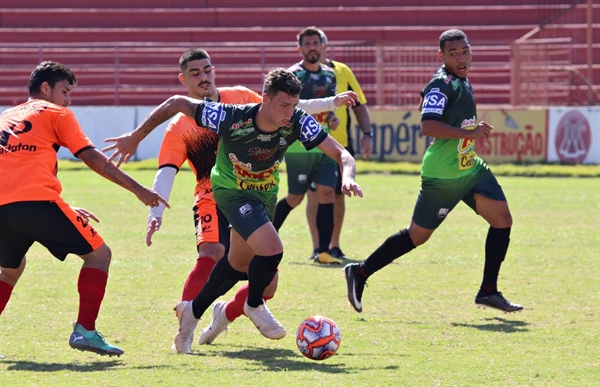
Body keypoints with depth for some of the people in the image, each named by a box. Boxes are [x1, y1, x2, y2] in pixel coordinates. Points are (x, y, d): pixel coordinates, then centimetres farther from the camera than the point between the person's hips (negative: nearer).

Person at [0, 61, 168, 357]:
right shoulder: (56, 114, 13)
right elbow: (92, 158, 6)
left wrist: (65, 212, 35)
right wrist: (138, 190, 8)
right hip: (36, 200, -6)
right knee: (98, 253, 6)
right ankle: (85, 330, -8)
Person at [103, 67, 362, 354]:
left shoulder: (297, 123, -25)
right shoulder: (231, 118, -34)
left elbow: (340, 153, -19)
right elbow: (177, 103, -23)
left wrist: (347, 177, -42)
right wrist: (136, 137, -17)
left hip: (265, 193, 5)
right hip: (231, 191, -5)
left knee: (239, 264, 19)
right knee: (272, 250, -25)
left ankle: (193, 312, 41)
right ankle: (254, 306, 5)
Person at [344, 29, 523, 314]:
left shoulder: (461, 81, 11)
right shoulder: (442, 84, -18)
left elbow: (423, 102, 26)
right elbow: (427, 125, -30)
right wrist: (468, 133, -28)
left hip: (470, 167, 9)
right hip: (443, 174, -9)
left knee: (502, 218, -2)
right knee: (418, 235, 0)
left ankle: (488, 291, 4)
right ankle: (360, 273, 14)